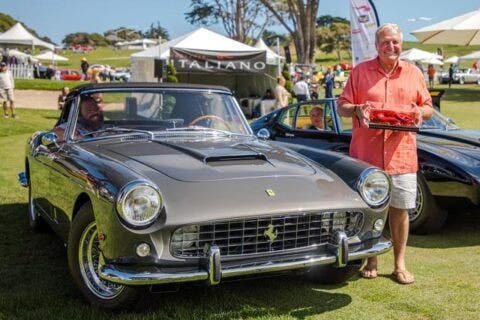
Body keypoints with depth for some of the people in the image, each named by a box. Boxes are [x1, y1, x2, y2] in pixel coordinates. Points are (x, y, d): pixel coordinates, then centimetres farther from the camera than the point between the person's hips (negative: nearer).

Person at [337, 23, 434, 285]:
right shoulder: (360, 71, 6)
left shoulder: (413, 73, 11)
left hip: (402, 155, 1)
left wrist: (419, 112, -8)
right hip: (366, 153, -1)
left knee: (399, 210, 5)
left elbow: (429, 108, 15)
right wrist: (356, 109, -15)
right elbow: (341, 106, 6)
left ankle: (399, 265, 18)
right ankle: (371, 261, 23)